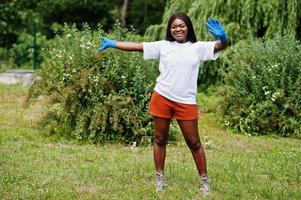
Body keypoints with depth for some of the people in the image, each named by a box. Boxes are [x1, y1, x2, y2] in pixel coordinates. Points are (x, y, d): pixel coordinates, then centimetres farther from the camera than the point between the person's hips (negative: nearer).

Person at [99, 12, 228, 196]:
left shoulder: (198, 48, 2)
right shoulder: (163, 46, 4)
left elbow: (221, 46, -10)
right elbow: (137, 46, 3)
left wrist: (223, 37, -34)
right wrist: (113, 43, -3)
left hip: (186, 102, -1)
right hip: (162, 98, 1)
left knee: (194, 142, 4)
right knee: (160, 139, 10)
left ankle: (204, 180, 15)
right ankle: (160, 178, 24)